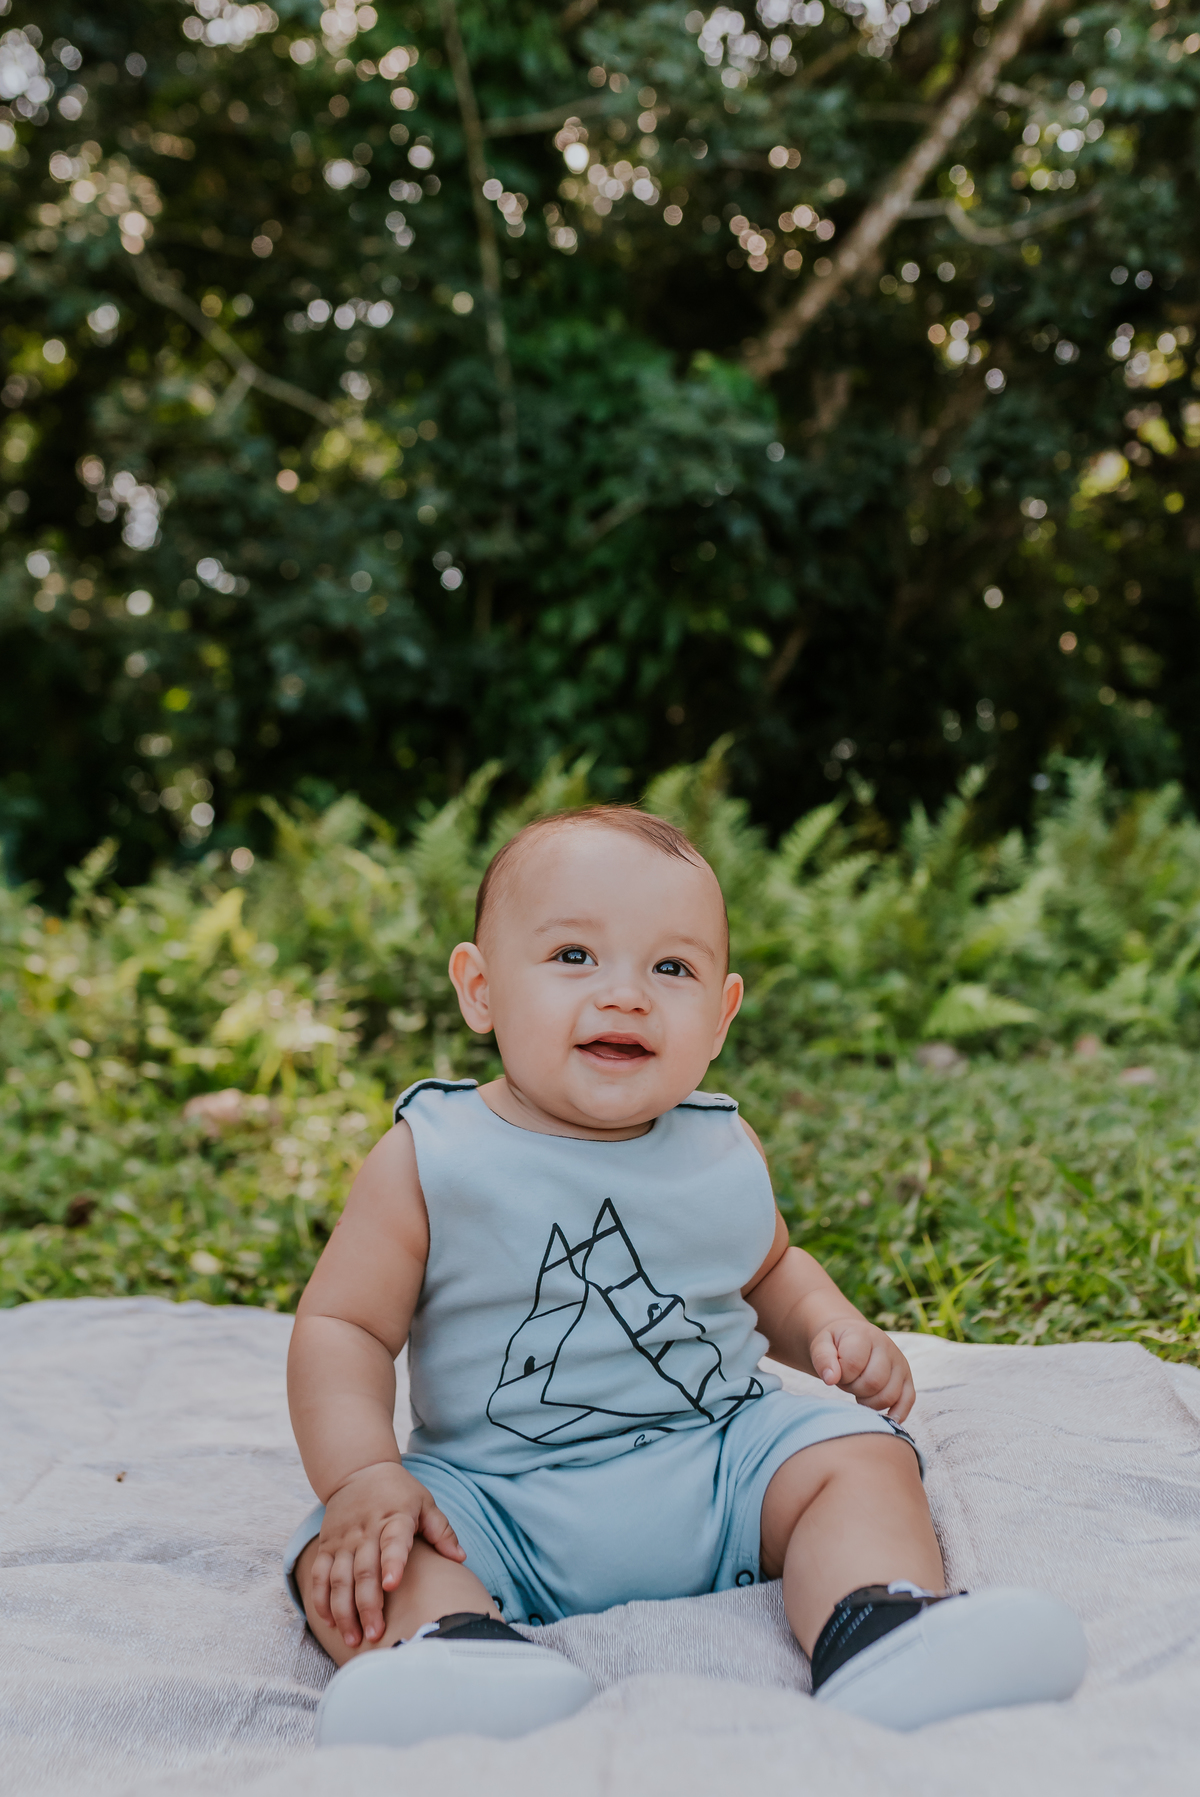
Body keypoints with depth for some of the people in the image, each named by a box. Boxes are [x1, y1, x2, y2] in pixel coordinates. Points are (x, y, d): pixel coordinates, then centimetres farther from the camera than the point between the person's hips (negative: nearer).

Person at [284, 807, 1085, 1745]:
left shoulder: (724, 1150, 5)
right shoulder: (428, 1162, -7)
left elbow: (769, 1269, 23)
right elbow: (342, 1326, -5)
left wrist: (831, 1326, 1)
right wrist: (363, 1476, -21)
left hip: (723, 1466, 3)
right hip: (498, 1503, -2)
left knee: (857, 1451, -15)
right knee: (351, 1553, -24)